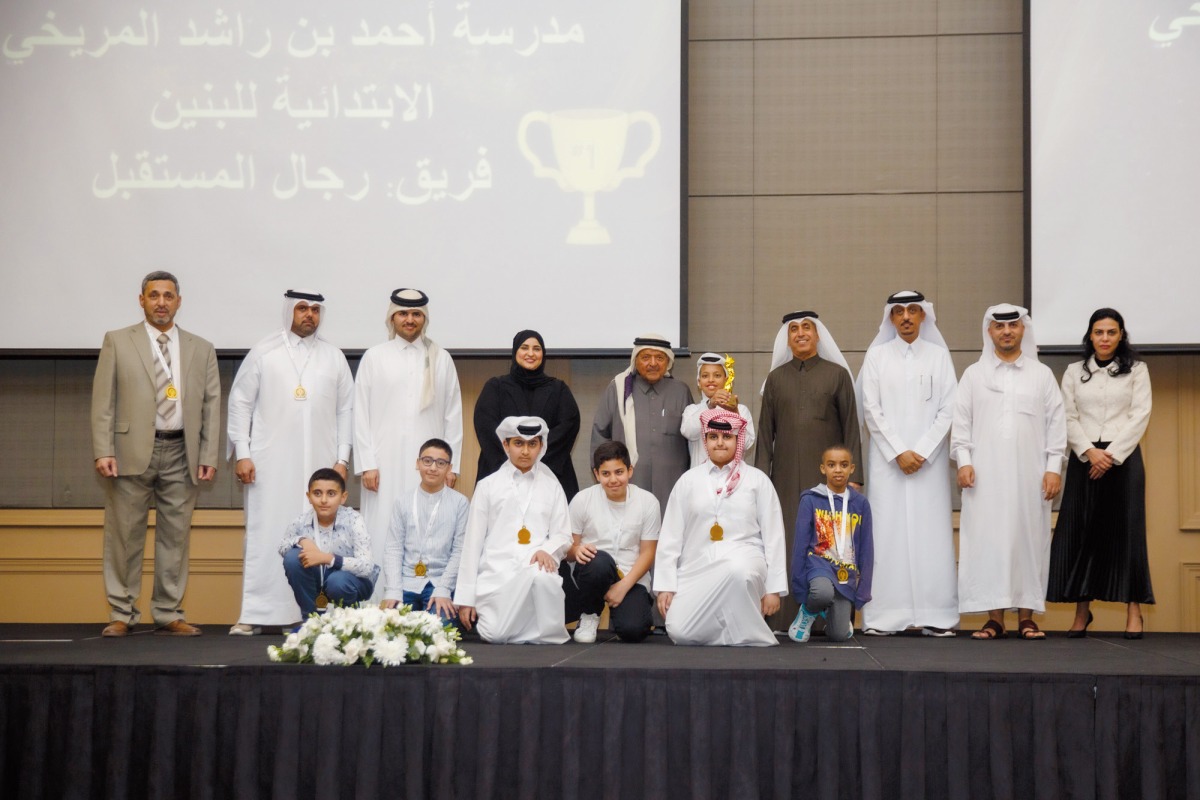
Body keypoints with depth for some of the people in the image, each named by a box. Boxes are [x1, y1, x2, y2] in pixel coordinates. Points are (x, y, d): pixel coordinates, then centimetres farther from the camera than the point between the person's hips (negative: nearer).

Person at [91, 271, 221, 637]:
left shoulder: (201, 349, 12)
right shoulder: (117, 342, 6)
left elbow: (211, 406, 9)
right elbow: (103, 401, 1)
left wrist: (208, 456, 1)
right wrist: (103, 451, -8)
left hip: (181, 454, 2)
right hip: (131, 452, -2)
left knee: (175, 537, 4)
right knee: (124, 536, 1)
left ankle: (168, 615, 12)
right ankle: (121, 614, 10)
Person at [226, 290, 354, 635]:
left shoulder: (334, 357, 11)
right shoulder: (263, 353, 5)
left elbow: (346, 410, 11)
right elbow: (240, 402, 4)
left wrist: (342, 459, 4)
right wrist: (241, 454, -2)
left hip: (319, 464, 2)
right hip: (269, 464, -1)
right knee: (264, 535, -3)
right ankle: (254, 615, 0)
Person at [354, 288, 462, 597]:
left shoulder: (441, 359, 10)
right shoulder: (374, 357, 8)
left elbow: (453, 415, 9)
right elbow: (361, 413, 5)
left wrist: (451, 464, 3)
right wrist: (367, 464, -2)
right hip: (386, 464, 0)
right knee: (384, 534, -4)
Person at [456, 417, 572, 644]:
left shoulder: (551, 486, 15)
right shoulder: (488, 486, 11)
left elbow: (563, 535, 11)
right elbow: (473, 542, 9)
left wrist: (547, 550, -15)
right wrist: (465, 598, 3)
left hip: (537, 568, 0)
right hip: (497, 572, 0)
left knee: (541, 576, -37)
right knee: (496, 635, -22)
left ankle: (546, 633, -13)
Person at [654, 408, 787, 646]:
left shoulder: (757, 480, 8)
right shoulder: (688, 481, 11)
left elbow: (773, 536, 6)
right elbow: (670, 536, 10)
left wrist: (773, 588, -1)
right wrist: (665, 585, 1)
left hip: (744, 560, -1)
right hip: (697, 566, 2)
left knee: (737, 571, -40)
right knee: (680, 632, -22)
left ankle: (751, 638, -17)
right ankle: (726, 630, 8)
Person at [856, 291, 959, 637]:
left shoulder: (939, 355, 8)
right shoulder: (877, 356, 8)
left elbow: (948, 410, 3)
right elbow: (871, 410, 2)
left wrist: (922, 452, -7)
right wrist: (898, 452, -7)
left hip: (930, 459, 0)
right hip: (887, 458, 0)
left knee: (931, 531, -4)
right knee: (887, 530, -4)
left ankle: (936, 616, -3)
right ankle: (882, 615, -3)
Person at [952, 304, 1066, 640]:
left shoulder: (1042, 374, 9)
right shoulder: (973, 375, 9)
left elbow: (1055, 423, 6)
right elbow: (961, 422, 7)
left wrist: (1054, 468, -2)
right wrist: (964, 462, -4)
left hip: (1030, 474, 0)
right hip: (985, 474, 0)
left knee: (1029, 538, -1)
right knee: (988, 540, -3)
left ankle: (1026, 617, 5)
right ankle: (995, 618, 0)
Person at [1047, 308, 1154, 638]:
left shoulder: (1136, 370, 6)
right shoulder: (1074, 372, 11)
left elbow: (1140, 415, -2)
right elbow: (1068, 418, 5)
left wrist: (1112, 455, -11)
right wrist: (1089, 451, -11)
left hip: (1124, 458, -2)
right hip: (1084, 458, 2)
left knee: (1126, 531, -4)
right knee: (1081, 531, -2)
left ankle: (1133, 611, -3)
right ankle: (1082, 609, 4)